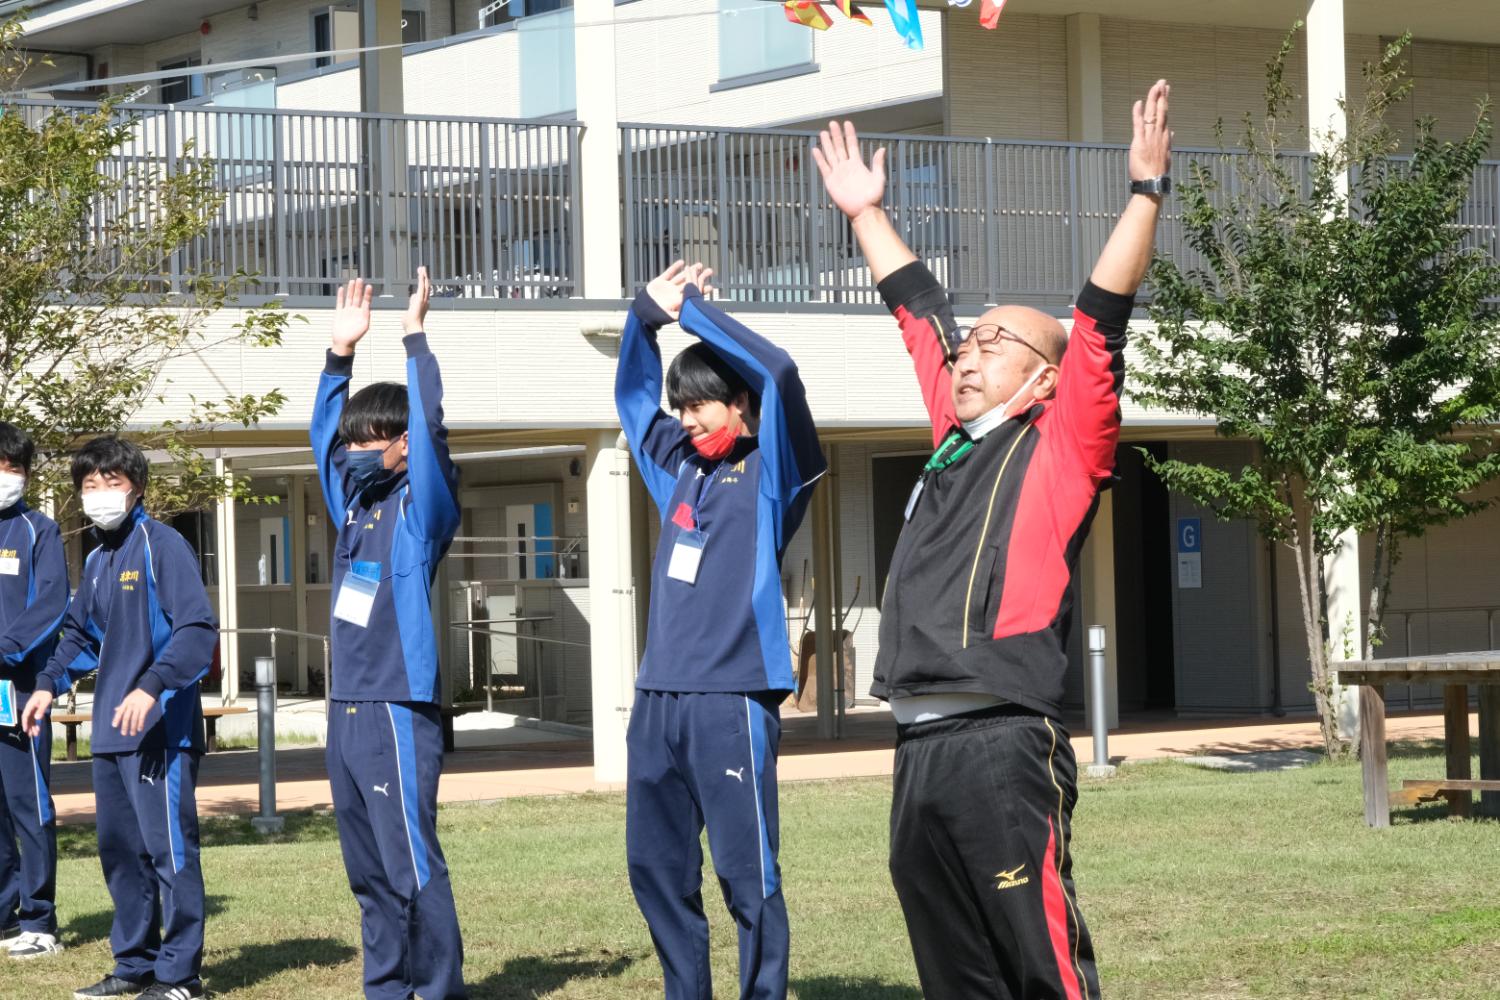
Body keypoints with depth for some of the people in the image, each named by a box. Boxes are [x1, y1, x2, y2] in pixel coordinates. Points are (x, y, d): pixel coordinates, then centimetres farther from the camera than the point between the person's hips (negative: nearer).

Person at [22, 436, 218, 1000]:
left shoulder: (161, 546, -9)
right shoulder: (97, 561, 16)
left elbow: (197, 630, -17)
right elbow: (79, 634, 29)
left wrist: (151, 687, -27)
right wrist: (50, 684, 14)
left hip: (159, 728, -9)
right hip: (111, 731, 9)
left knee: (169, 846, -6)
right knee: (119, 848, 13)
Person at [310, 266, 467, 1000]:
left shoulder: (420, 509, -4)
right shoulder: (355, 506, 15)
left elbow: (429, 427, -16)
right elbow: (326, 431, 23)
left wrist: (415, 335, -12)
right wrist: (340, 352, 18)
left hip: (398, 711, -8)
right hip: (346, 711, 8)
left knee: (413, 868, -8)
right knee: (370, 872, 11)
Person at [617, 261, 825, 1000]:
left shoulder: (769, 472, -1)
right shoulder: (681, 469, 16)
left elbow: (777, 372, -15)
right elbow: (632, 395, 29)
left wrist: (693, 308, -6)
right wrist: (647, 313, 12)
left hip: (732, 699, -7)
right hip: (657, 698, 7)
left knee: (747, 875, -4)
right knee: (656, 868, 10)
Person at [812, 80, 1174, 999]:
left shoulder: (1062, 444, 4)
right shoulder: (958, 442, 20)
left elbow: (1101, 318, -5)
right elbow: (920, 310, 30)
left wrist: (1147, 190, -8)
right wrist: (866, 213, 39)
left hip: (1003, 750, -7)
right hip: (920, 752, 7)